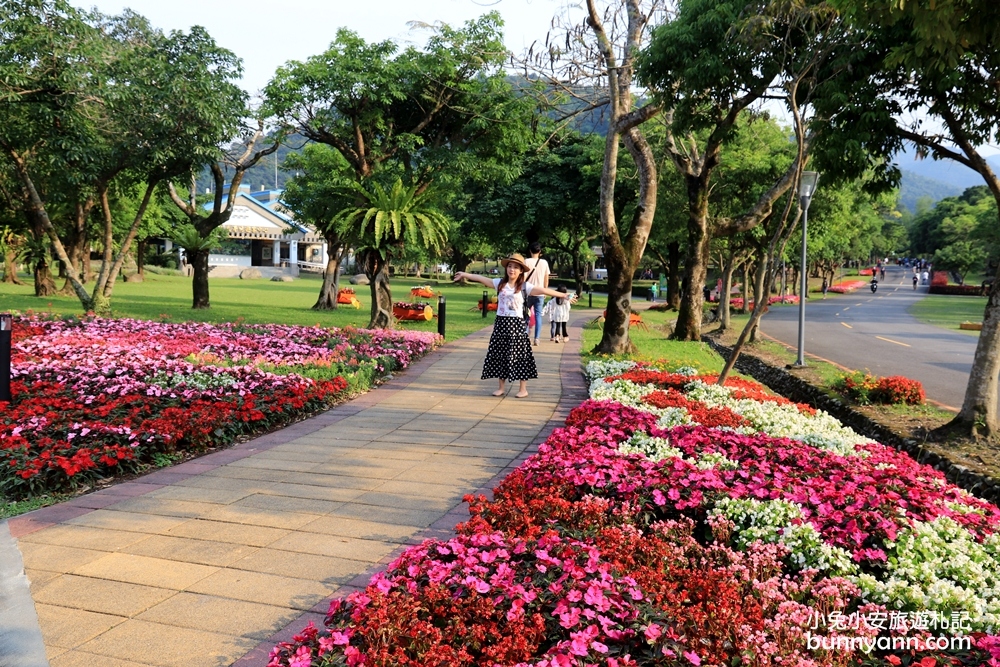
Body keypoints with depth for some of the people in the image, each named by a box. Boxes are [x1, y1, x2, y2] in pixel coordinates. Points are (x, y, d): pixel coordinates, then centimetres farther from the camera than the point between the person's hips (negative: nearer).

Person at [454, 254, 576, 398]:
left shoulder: (525, 286, -4)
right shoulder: (500, 283, 5)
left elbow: (544, 291, -9)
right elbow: (481, 279, 6)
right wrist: (465, 274, 5)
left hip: (516, 324, -3)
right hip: (501, 323, 3)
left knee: (519, 355, -1)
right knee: (499, 355, 7)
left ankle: (523, 389, 9)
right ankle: (501, 387, 18)